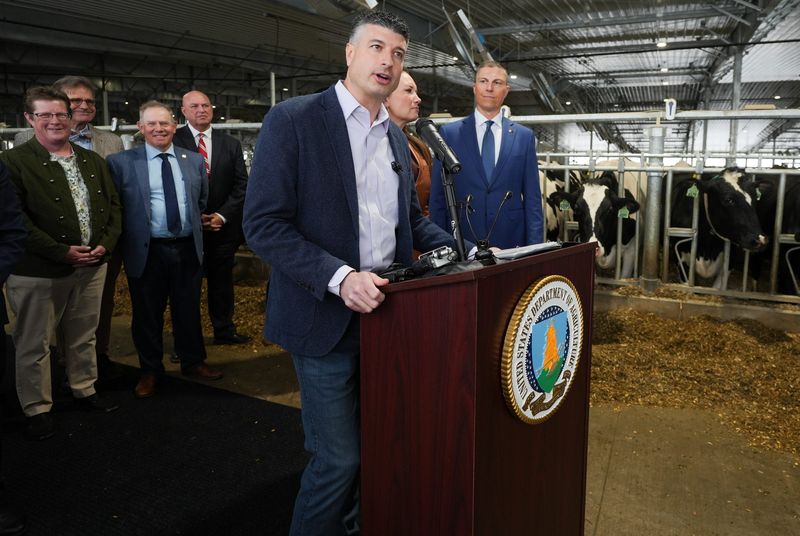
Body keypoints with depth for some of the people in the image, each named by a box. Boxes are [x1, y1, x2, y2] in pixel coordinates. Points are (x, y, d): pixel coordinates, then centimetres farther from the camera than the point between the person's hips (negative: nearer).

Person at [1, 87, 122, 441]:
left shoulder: (92, 160, 11)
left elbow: (112, 205, 12)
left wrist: (106, 243, -5)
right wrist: (62, 252, -19)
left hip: (92, 265, 5)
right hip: (38, 272, -5)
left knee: (84, 337, 18)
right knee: (33, 345, 7)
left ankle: (85, 391, 34)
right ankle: (37, 410, 21)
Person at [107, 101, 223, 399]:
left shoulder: (195, 160, 7)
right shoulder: (121, 162, -4)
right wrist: (129, 237, -1)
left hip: (188, 248, 3)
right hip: (146, 251, -2)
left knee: (189, 310, 13)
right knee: (147, 314, 8)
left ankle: (193, 363, 31)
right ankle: (150, 371, 26)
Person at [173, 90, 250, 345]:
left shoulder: (231, 144, 6)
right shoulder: (174, 141, -2)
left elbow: (241, 185, 4)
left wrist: (222, 216, -7)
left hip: (223, 226, 3)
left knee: (222, 281, 12)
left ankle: (224, 331, 26)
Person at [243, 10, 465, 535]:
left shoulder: (395, 136, 11)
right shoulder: (293, 119, -9)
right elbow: (264, 224, -15)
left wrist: (459, 251, 2)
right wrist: (339, 278, -25)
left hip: (383, 310, 6)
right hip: (327, 316, -6)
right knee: (339, 458, 2)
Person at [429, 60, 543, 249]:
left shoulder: (524, 136, 6)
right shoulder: (449, 133, 2)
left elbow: (532, 198, 5)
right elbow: (438, 196, 2)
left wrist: (534, 245, -2)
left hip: (511, 242, 1)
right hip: (460, 243, -1)